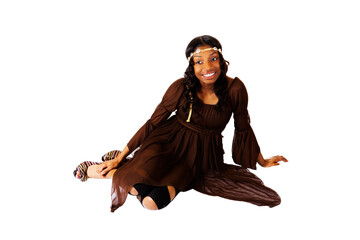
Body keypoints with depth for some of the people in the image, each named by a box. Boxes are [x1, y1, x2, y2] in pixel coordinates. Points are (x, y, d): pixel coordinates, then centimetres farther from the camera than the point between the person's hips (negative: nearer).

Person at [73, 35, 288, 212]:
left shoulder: (235, 89, -13)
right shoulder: (181, 88, -13)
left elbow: (243, 128, 4)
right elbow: (153, 123, -5)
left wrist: (262, 162, 16)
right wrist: (120, 157, -4)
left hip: (201, 156, 0)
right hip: (169, 141, 1)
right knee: (137, 186, -27)